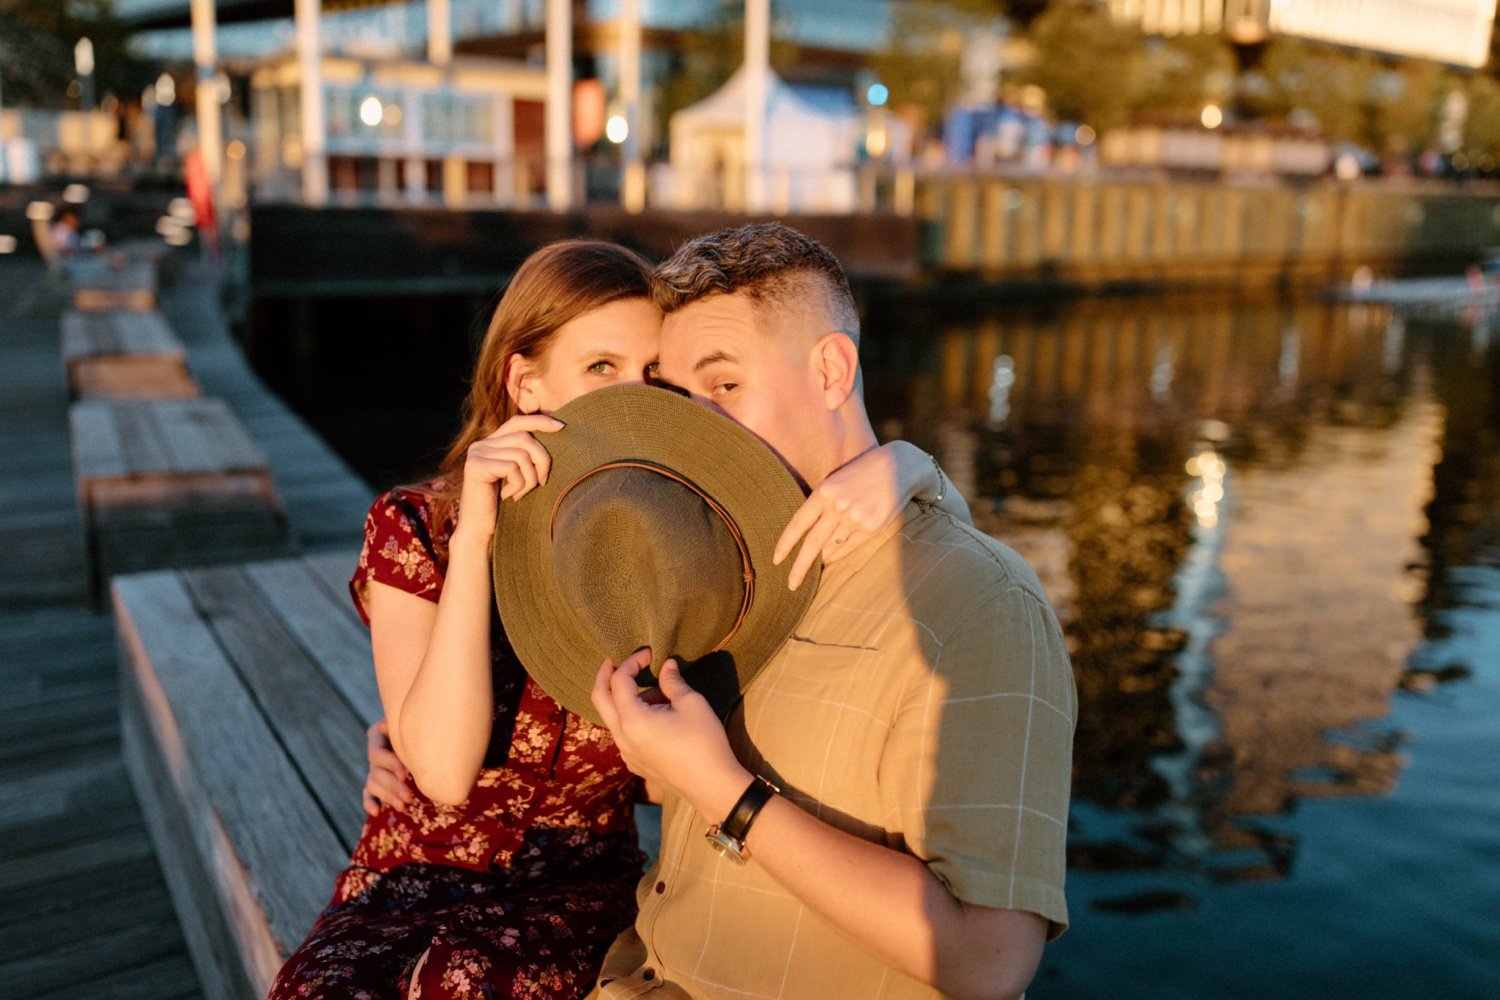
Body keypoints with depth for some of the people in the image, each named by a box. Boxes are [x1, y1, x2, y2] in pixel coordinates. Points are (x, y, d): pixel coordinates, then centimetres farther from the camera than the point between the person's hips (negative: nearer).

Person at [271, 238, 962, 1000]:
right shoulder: (414, 529, -8)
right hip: (408, 880, 1)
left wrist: (898, 464, -29)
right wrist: (474, 535, -27)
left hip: (579, 888, 0)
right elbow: (444, 771, -20)